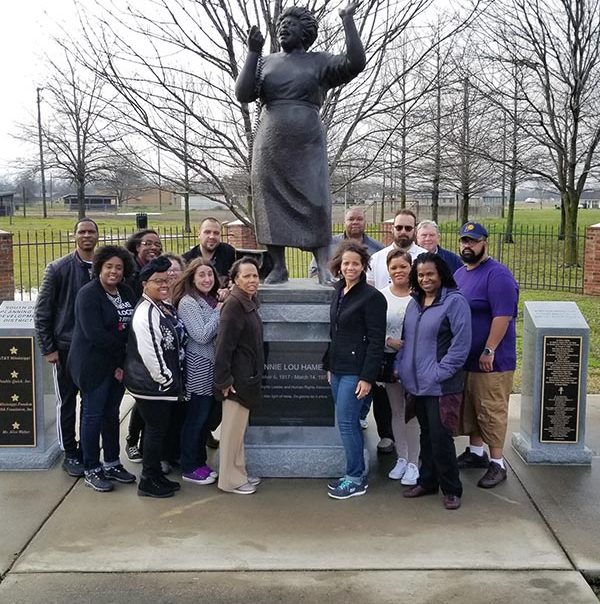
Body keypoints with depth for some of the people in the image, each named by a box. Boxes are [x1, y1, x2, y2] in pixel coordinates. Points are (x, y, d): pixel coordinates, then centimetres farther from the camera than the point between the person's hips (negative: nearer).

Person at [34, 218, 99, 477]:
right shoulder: (58, 269, -7)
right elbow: (42, 312, -5)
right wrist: (48, 348, -7)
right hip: (66, 348, -3)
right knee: (67, 403, 7)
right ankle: (70, 454, 20)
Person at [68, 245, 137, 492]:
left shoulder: (126, 293, 7)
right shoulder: (88, 294, -13)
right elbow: (94, 333, -21)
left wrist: (124, 363, -9)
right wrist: (124, 346, -13)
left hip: (118, 364, 6)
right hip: (93, 365, -6)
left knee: (112, 414, 14)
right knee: (94, 415, 2)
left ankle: (112, 464, 25)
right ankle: (91, 470, 12)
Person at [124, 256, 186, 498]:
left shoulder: (164, 307, 11)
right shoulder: (146, 312, -20)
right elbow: (149, 352, -25)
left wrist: (173, 378, 17)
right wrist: (165, 378, -16)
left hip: (164, 383, 9)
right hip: (151, 385, -9)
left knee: (158, 428, 17)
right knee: (155, 430, 0)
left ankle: (156, 475, 29)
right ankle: (148, 482, 13)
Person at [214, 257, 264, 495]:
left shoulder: (249, 303, 10)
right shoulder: (233, 305, -18)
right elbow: (223, 346, -21)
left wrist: (253, 375, 16)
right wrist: (224, 380, -22)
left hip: (247, 377, 9)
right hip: (237, 380, -9)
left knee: (239, 428, 17)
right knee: (233, 429, 2)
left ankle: (239, 474, 29)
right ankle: (230, 480, 13)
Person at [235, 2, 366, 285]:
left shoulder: (320, 62, 7)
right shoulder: (266, 63, 13)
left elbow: (355, 62, -9)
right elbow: (243, 94, -1)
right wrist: (252, 52, -5)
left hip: (308, 144, -2)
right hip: (270, 144, 2)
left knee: (314, 202, -8)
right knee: (271, 202, 0)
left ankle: (323, 267, -6)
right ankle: (278, 267, 7)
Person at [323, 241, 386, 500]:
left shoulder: (371, 297, -12)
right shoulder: (339, 292, 11)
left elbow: (376, 341, -15)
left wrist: (367, 377, -18)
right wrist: (329, 365, 17)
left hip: (355, 370, -8)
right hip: (338, 368, 8)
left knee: (345, 422, -5)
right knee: (349, 422, 13)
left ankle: (355, 479, 8)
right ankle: (357, 474, 23)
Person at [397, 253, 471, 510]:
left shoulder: (454, 301, -10)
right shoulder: (414, 303, 13)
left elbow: (461, 343, -14)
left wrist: (440, 372, -17)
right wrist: (400, 366, 9)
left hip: (441, 385, -7)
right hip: (417, 383, 7)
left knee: (440, 437, -4)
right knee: (426, 435, 16)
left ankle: (451, 489, 11)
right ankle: (427, 481, 29)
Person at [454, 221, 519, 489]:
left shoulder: (497, 275, -15)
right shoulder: (459, 274, 13)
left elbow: (503, 316, -21)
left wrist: (489, 351, -23)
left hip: (490, 361, -8)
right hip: (464, 357, 8)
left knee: (491, 412, -2)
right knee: (469, 408, 17)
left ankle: (497, 464, 8)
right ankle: (475, 452, 32)